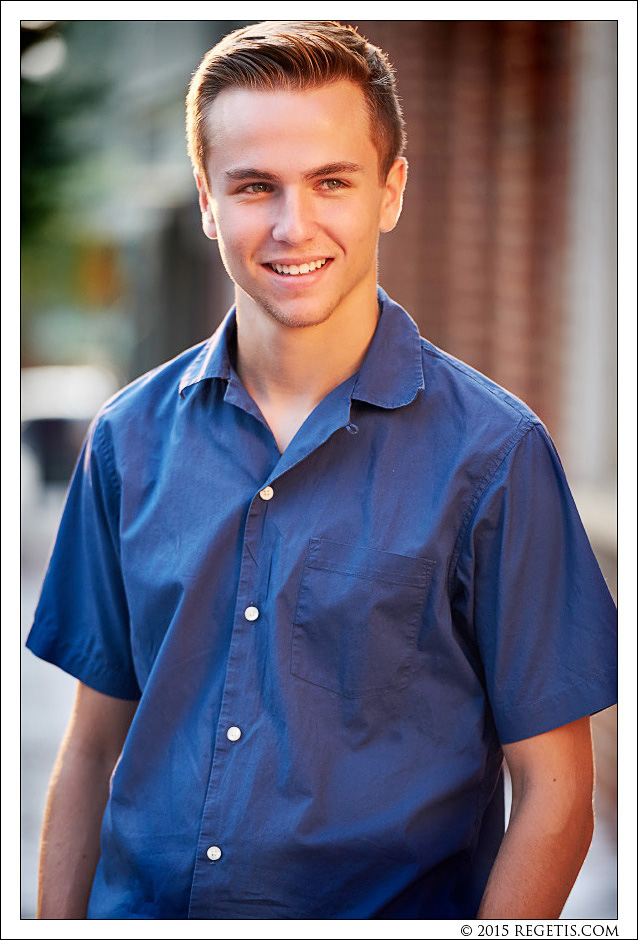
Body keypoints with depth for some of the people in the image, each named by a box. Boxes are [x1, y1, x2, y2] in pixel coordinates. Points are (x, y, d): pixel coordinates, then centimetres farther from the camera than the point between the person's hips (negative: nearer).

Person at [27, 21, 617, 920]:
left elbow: (553, 791, -11)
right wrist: (57, 925, 0)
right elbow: (94, 749, 5)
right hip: (139, 909, 3)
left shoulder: (493, 453, -12)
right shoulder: (130, 438, -1)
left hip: (394, 905, -3)